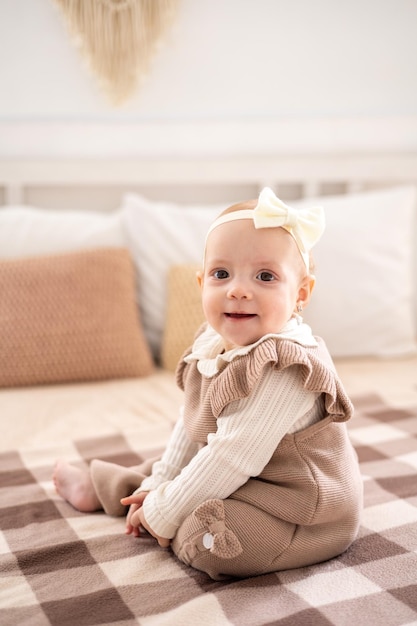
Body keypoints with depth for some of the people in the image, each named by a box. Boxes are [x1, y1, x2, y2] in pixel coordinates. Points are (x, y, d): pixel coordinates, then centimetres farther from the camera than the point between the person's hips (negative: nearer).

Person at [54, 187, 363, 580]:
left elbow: (232, 459, -29)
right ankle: (99, 487, 47)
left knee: (205, 539, -29)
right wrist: (158, 485, 9)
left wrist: (164, 513, -21)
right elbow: (189, 427, 11)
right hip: (235, 482, 9)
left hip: (300, 514, -9)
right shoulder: (213, 346, -1)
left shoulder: (284, 370, -31)